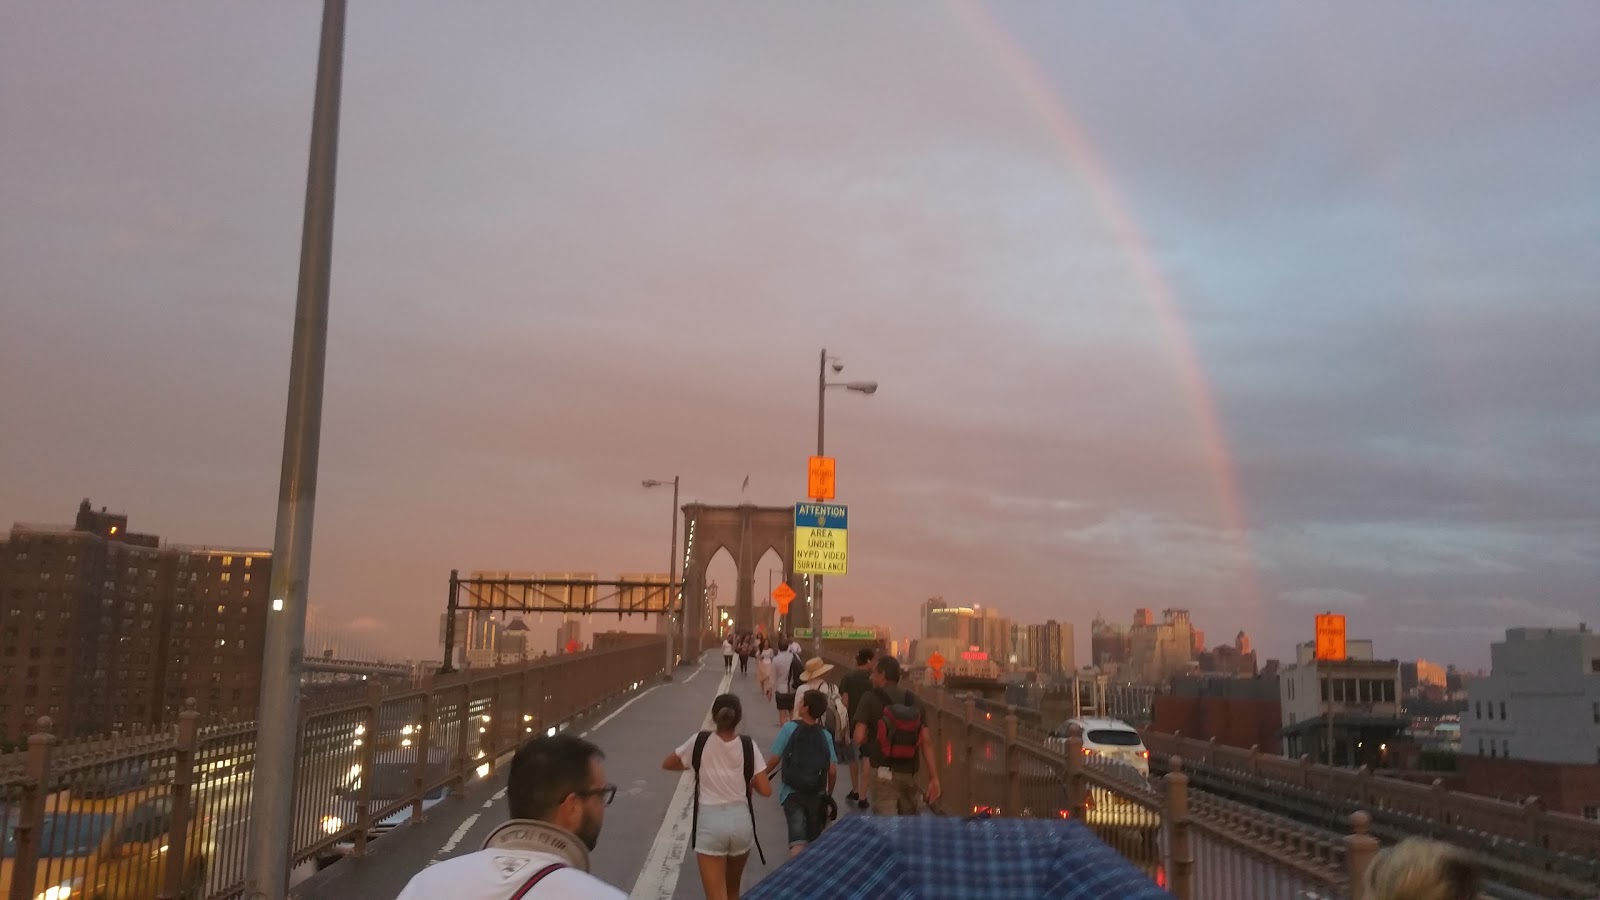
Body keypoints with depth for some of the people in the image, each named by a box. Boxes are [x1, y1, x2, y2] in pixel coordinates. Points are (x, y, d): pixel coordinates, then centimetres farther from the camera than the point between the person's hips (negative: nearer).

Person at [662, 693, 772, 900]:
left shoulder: (699, 741, -6)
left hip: (710, 822, -2)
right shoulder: (748, 745, -6)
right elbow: (765, 790, -6)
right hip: (741, 820, 2)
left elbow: (667, 764, 9)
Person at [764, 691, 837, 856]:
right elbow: (833, 770, -3)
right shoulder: (825, 735, -2)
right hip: (817, 794, 3)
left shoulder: (790, 728, -9)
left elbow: (774, 760, -9)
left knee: (798, 839, -10)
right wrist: (829, 793, 14)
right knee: (814, 839, 21)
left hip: (792, 792, -3)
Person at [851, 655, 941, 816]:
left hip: (883, 771, -5)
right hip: (909, 772, 5)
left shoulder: (871, 699, -7)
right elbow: (926, 742, -1)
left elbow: (859, 737, -13)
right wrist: (934, 777, -1)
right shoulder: (915, 702, 6)